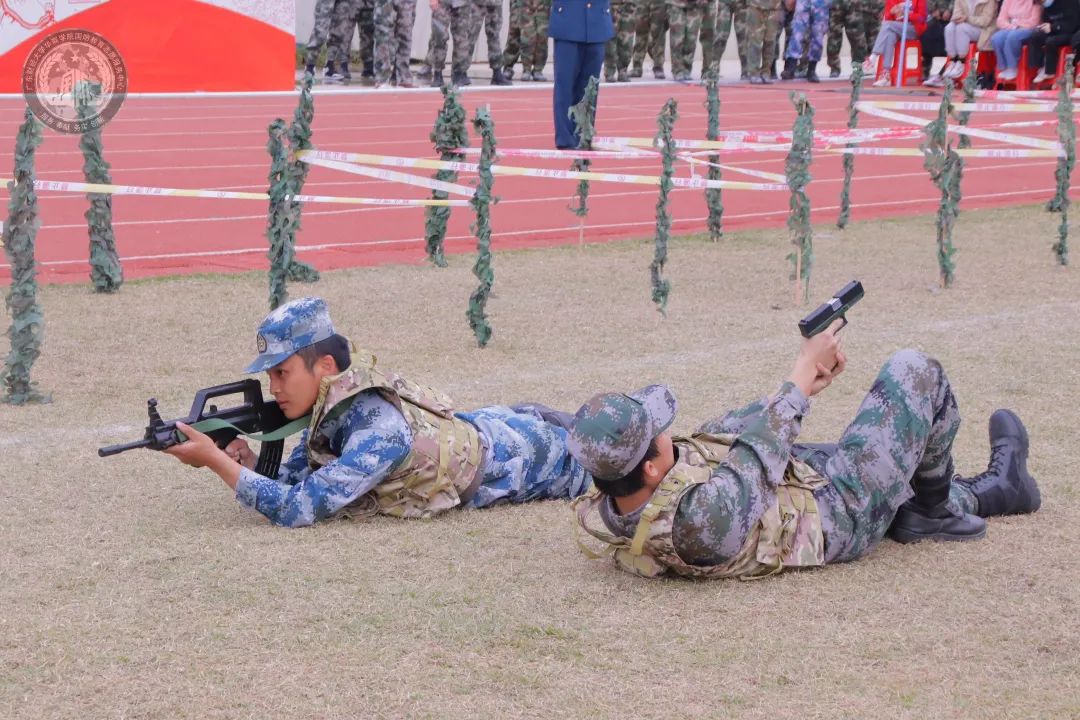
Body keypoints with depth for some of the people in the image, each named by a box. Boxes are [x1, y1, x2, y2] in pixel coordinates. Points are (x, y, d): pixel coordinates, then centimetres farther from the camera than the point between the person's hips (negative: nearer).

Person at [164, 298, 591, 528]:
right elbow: (291, 479, -10)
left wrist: (215, 460, -47)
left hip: (520, 454, -5)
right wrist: (250, 462, -30)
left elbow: (297, 508, -46)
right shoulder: (335, 399, -19)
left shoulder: (380, 430, -43)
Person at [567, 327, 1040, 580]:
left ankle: (989, 490, 54)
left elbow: (714, 441, -8)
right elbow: (760, 454, -25)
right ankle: (938, 511, 30)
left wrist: (797, 389, -1)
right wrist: (805, 370, -9)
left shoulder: (597, 521, -19)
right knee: (915, 373, 6)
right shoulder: (701, 517, -45)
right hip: (838, 516, -8)